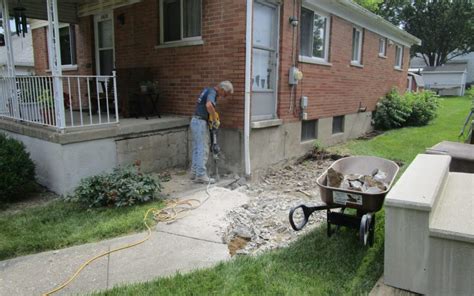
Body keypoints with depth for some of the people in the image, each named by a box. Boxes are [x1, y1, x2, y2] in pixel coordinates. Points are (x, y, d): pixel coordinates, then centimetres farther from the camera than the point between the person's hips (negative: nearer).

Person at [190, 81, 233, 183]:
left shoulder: (208, 90, 15)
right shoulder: (212, 92, -15)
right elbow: (209, 105, -36)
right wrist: (215, 120, -23)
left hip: (195, 121, 10)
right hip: (200, 122, -10)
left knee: (197, 149, 14)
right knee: (203, 150, -5)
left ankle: (194, 173, 20)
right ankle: (201, 176, -1)